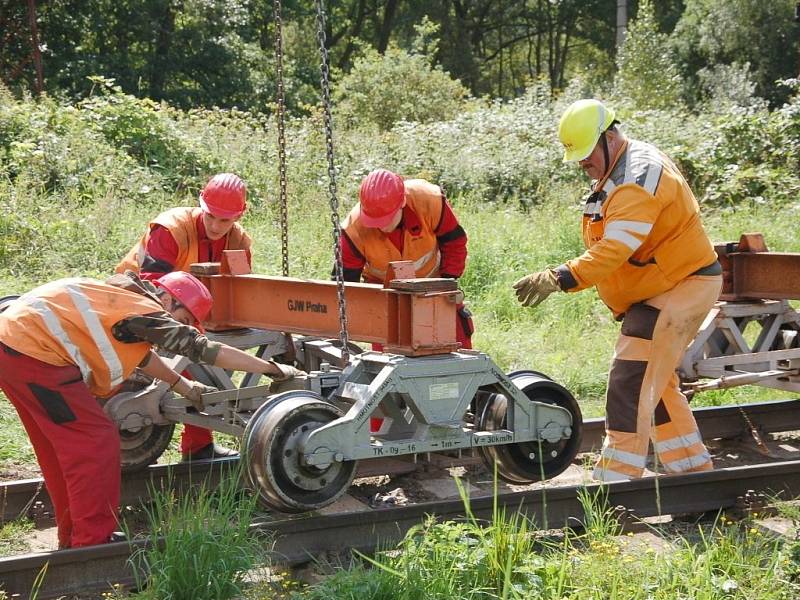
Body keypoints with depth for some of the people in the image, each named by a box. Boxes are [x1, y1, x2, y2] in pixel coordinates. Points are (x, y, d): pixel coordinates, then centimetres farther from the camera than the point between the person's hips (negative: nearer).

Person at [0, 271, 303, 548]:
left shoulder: (122, 297, 17)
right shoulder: (145, 312, -10)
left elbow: (140, 351, 33)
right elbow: (205, 349, -11)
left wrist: (182, 385, 32)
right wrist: (272, 368, -6)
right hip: (35, 352, -10)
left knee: (61, 446, 19)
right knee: (96, 444, -5)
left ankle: (73, 537, 28)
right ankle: (92, 545, -2)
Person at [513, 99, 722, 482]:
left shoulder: (638, 177, -23)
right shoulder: (616, 171, 11)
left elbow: (616, 248, -35)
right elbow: (608, 245, 15)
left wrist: (560, 278, -43)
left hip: (679, 288, -11)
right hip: (656, 291, 11)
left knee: (630, 385, -13)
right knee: (655, 384, 17)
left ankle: (615, 481, -12)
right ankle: (694, 470, 27)